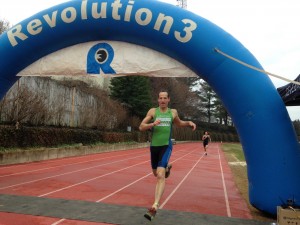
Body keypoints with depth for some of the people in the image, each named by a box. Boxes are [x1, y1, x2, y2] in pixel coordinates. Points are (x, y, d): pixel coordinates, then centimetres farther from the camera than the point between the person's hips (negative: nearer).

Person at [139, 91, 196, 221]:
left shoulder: (173, 112, 6)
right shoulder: (153, 111, -1)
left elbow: (179, 123, 26)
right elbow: (141, 127, -5)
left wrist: (189, 123, 6)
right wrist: (153, 124, -24)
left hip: (166, 146, -2)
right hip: (154, 146, 2)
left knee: (160, 176, -19)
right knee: (156, 173, 20)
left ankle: (155, 206, -24)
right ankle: (167, 167, 56)